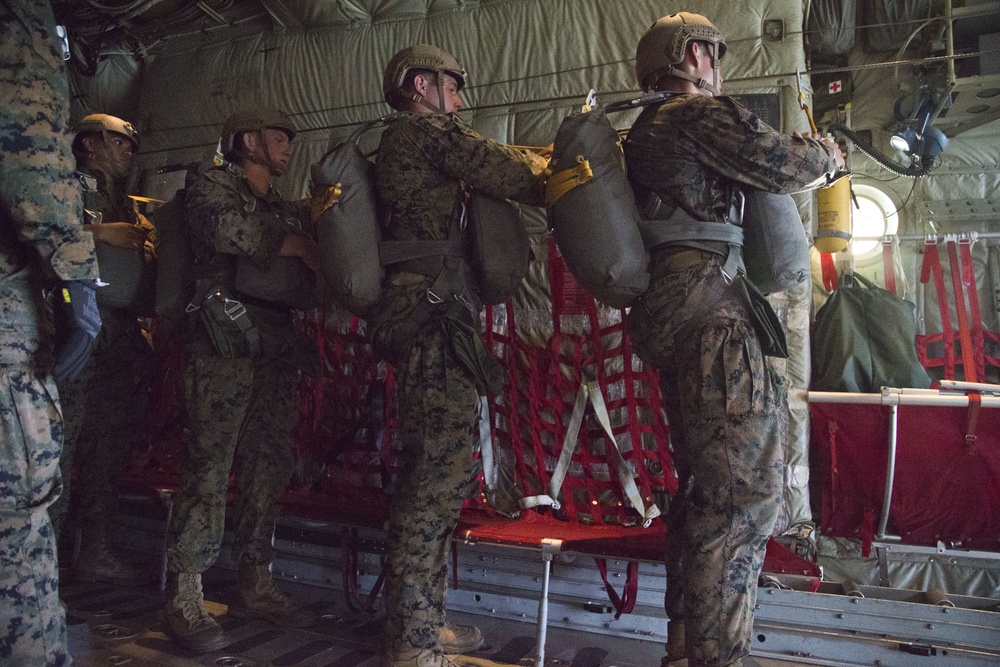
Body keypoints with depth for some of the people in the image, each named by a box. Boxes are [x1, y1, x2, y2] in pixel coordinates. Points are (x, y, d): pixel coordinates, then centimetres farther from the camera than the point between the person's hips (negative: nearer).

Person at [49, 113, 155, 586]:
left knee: (110, 443, 6)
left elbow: (147, 271, 24)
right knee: (64, 435, -11)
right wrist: (101, 232, -11)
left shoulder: (127, 206, 28)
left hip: (122, 334, 7)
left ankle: (96, 552, 12)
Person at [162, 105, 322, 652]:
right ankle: (184, 597, -2)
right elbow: (226, 228, -17)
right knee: (209, 468, -8)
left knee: (268, 466, 7)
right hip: (223, 348, -7)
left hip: (273, 351, 7)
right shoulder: (213, 187, 5)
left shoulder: (289, 210, 24)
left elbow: (316, 271, 19)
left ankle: (255, 584, 17)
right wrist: (298, 247, -7)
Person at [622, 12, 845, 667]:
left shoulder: (641, 132, 24)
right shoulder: (703, 113, -5)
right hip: (711, 315, -10)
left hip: (664, 315, 10)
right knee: (746, 489, -8)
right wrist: (827, 152, 15)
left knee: (705, 486, 14)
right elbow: (785, 164, -7)